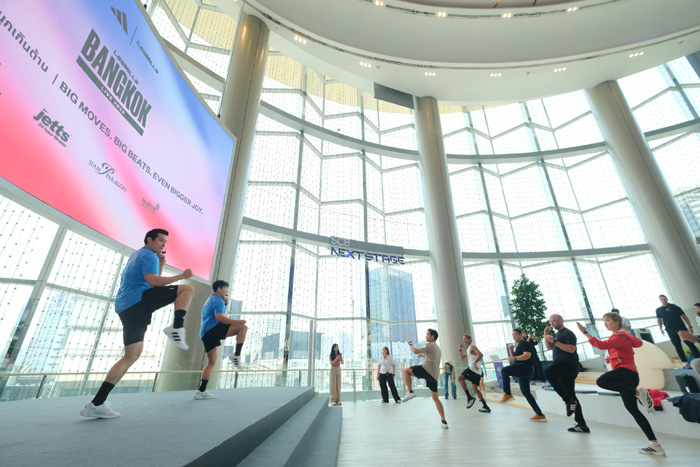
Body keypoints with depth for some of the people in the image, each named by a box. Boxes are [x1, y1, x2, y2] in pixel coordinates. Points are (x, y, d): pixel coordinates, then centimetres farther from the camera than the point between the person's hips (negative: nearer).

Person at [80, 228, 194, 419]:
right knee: (188, 288, -10)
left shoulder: (138, 255, 28)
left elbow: (154, 279, 33)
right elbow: (153, 282, -21)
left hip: (125, 307, 10)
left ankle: (96, 404, 8)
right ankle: (177, 328, -25)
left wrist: (161, 263, 21)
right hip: (138, 300, -10)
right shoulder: (149, 255, -5)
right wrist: (181, 276, -18)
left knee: (132, 356, 9)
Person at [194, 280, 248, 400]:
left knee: (211, 362, 17)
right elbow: (219, 317, -20)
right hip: (213, 329, -10)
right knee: (243, 328, -12)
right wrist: (237, 322, -23)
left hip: (205, 334, 10)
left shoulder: (210, 300, 26)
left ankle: (201, 391, 17)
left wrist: (225, 303, 23)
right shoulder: (218, 300, -5)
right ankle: (236, 355, -21)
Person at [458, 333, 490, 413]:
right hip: (477, 371, 10)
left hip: (473, 369, -10)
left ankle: (469, 397, -13)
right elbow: (462, 358, 22)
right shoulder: (468, 349, 22)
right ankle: (485, 407, 17)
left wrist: (475, 362, -25)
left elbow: (480, 355, -23)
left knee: (461, 378, -10)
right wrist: (460, 350, 12)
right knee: (475, 388, 14)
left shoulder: (472, 346, -7)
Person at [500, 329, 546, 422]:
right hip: (522, 370, 11)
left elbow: (527, 355, -22)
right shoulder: (519, 345, 24)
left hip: (526, 368, -11)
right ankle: (540, 415, 21)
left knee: (505, 370, -29)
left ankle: (507, 394, -24)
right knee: (526, 393, 14)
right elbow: (514, 357, 28)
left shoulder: (524, 343, -5)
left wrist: (514, 358, -31)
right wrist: (511, 349, 13)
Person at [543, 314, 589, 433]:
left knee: (548, 372, -31)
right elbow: (549, 347, 21)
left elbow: (571, 349, -20)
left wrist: (554, 341, -23)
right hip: (562, 366, 9)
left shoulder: (568, 333, -7)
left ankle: (568, 400, -20)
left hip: (569, 365, -9)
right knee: (571, 395, 10)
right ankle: (582, 425, 16)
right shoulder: (557, 334, 20)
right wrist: (546, 335, 9)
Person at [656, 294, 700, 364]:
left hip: (681, 327, 0)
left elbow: (684, 316, 6)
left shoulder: (675, 307, 7)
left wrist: (690, 326, -2)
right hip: (670, 330, 1)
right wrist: (661, 329, 1)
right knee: (677, 346, 3)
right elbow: (659, 320, 11)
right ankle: (685, 362, 8)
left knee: (690, 343, -6)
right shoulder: (658, 310, 8)